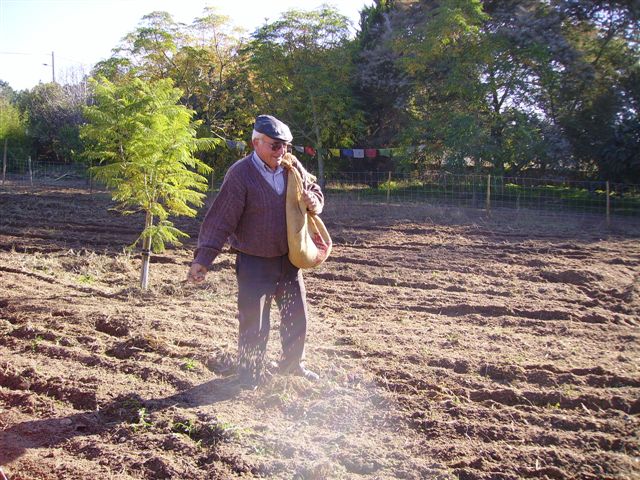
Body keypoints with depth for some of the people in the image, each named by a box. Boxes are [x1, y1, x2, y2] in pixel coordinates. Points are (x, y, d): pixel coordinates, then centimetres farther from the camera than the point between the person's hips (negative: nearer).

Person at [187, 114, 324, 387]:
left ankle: (293, 364, 39)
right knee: (254, 323, 2)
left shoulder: (293, 168, 0)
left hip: (289, 259, 6)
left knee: (297, 315, 17)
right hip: (254, 263, -6)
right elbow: (221, 219, -20)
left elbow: (314, 191, 17)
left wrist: (314, 202, -9)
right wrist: (203, 259, -26)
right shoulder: (240, 174, -18)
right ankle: (251, 375, 22)